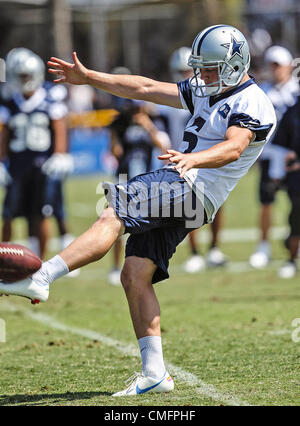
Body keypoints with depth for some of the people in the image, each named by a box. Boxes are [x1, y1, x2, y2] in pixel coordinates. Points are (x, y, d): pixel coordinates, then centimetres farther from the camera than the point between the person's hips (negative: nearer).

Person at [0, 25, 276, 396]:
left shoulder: (251, 104, -6)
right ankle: (154, 373, 1)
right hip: (172, 188, 9)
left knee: (111, 217, -24)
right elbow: (146, 89, 23)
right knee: (135, 275, 1)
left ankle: (41, 279, -33)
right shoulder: (205, 92, 22)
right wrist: (88, 77, 19)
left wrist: (192, 159, -43)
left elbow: (233, 148, -24)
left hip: (193, 191, -9)